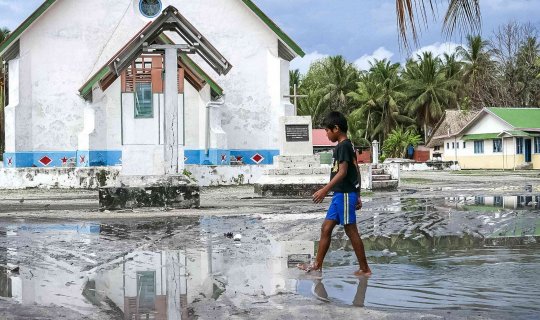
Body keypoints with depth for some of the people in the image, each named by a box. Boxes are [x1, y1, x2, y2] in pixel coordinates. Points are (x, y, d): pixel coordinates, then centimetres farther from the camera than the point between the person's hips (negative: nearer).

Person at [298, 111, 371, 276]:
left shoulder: (343, 146, -13)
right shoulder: (347, 146, 16)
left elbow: (342, 172, -21)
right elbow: (355, 172, 17)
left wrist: (325, 190, -25)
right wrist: (357, 196, 20)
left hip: (345, 194, -10)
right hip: (340, 195, 10)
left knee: (351, 231, -4)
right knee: (326, 228, 10)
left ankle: (365, 269, 3)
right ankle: (317, 264, 16)